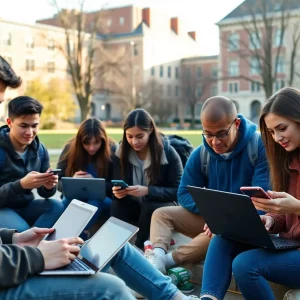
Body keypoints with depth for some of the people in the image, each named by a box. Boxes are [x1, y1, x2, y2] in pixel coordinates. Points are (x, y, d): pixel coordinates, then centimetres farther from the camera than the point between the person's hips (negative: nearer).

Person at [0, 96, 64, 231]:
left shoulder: (40, 150, -2)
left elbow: (43, 192, 1)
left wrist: (48, 186, -24)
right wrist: (21, 184, -38)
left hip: (25, 206, 6)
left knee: (57, 206, -22)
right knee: (21, 230, -34)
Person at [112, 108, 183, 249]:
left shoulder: (168, 152, -14)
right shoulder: (122, 152, -4)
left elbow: (178, 191, -15)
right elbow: (117, 184, 0)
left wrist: (148, 190, -31)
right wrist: (117, 191, -27)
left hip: (163, 205, -2)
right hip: (136, 205, 2)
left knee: (150, 208, -36)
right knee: (117, 205, -30)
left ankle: (139, 248, -18)